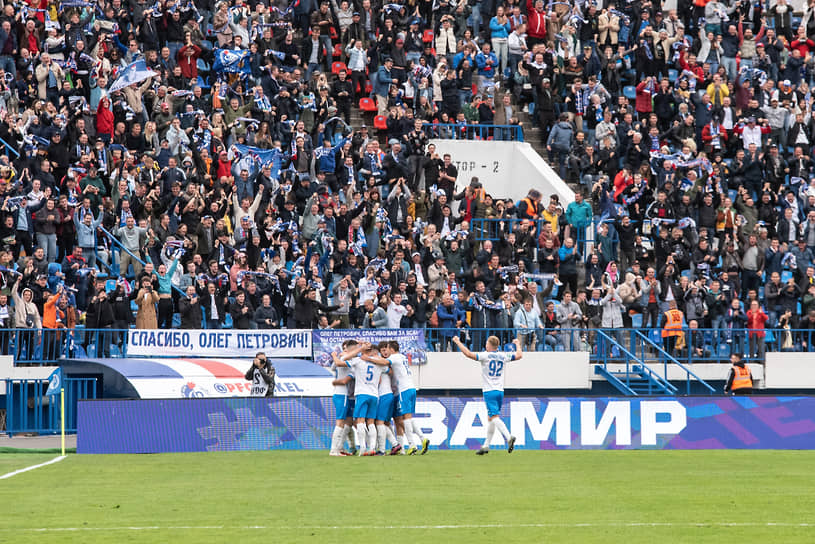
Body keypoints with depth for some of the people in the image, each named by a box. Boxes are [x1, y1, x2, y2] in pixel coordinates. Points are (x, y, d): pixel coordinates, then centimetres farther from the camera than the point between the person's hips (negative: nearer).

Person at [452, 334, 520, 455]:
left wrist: (458, 342, -5)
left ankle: (509, 437, -35)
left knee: (494, 417, -15)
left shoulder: (485, 356, -8)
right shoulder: (503, 356, 7)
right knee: (491, 418, 13)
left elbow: (468, 354, -16)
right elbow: (519, 355, 16)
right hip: (500, 391, 6)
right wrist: (517, 344, 35)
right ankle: (486, 446, 17)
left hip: (489, 391, -6)